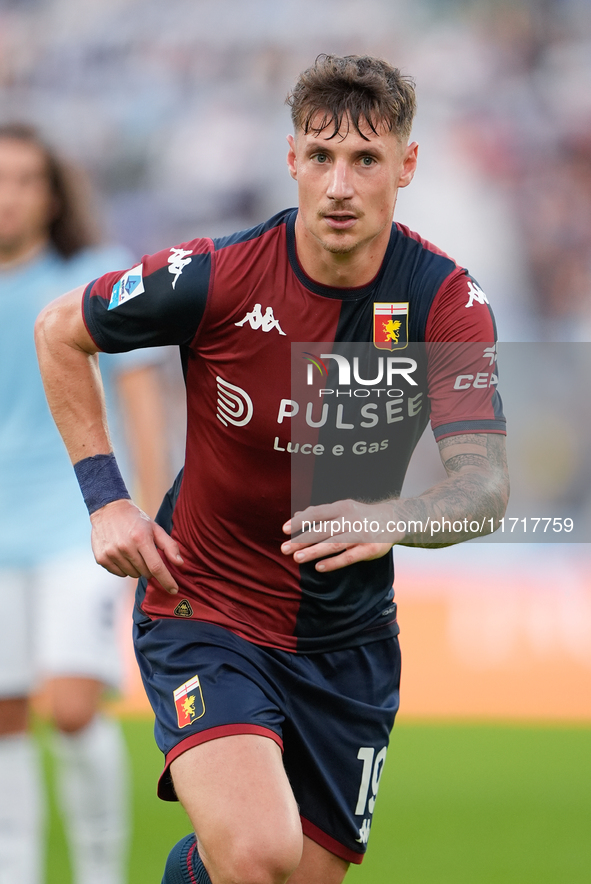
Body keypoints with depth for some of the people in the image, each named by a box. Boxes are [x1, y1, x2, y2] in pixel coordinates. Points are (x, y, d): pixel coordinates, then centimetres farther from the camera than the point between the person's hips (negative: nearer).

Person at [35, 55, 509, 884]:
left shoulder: (447, 300, -12)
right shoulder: (215, 278, -16)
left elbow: (485, 483, -21)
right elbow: (60, 332, 1)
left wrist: (392, 519, -43)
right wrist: (105, 498, -5)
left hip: (348, 637, 3)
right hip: (204, 607, -3)